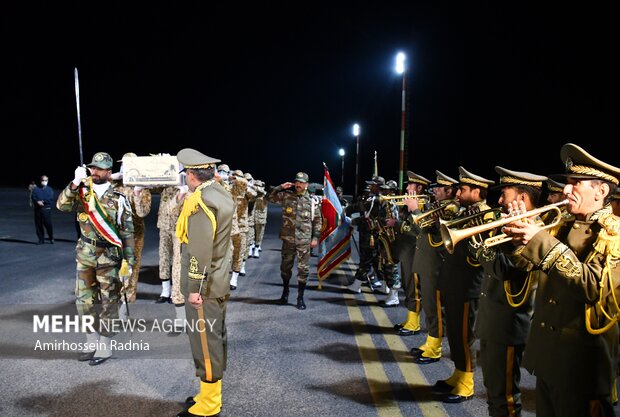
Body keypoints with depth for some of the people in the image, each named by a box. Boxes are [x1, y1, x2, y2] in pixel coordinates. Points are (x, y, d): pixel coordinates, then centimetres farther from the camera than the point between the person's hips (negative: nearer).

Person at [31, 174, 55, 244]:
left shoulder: (50, 189, 8)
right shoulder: (36, 189, 10)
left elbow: (51, 199, -5)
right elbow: (33, 198, -1)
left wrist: (43, 202, -15)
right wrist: (38, 202, -17)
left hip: (46, 209, -2)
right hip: (37, 209, 2)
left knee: (48, 224, -6)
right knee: (38, 225, 4)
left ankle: (51, 238, 10)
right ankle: (41, 239, 14)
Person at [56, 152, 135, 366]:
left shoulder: (118, 198, -6)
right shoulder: (82, 192, 4)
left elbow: (127, 232, -6)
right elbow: (62, 205, -13)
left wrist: (129, 261, -10)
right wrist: (75, 183, -24)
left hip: (108, 256, -4)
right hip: (85, 255, 4)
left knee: (108, 302, 4)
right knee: (84, 300, 12)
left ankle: (104, 347, 16)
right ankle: (92, 341, 29)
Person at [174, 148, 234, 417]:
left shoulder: (200, 201, -20)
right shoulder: (221, 194, 8)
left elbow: (200, 251, -24)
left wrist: (194, 288, -20)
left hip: (203, 286, -9)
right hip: (218, 282, 9)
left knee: (205, 343, 2)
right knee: (214, 340, 18)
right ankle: (211, 394, 33)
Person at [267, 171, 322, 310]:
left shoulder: (312, 200, 1)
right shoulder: (286, 196, 3)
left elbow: (317, 221, 4)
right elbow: (269, 197, 3)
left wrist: (315, 237, -2)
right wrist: (280, 187, -7)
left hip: (304, 240, -1)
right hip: (288, 239, 1)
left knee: (303, 269, -1)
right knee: (285, 266, 13)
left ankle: (300, 297, 10)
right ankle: (285, 291, 35)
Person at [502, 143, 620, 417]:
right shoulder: (566, 226, 10)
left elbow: (597, 286, -29)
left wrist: (541, 241, -30)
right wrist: (523, 235, -7)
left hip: (580, 359, -7)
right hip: (546, 352, 7)